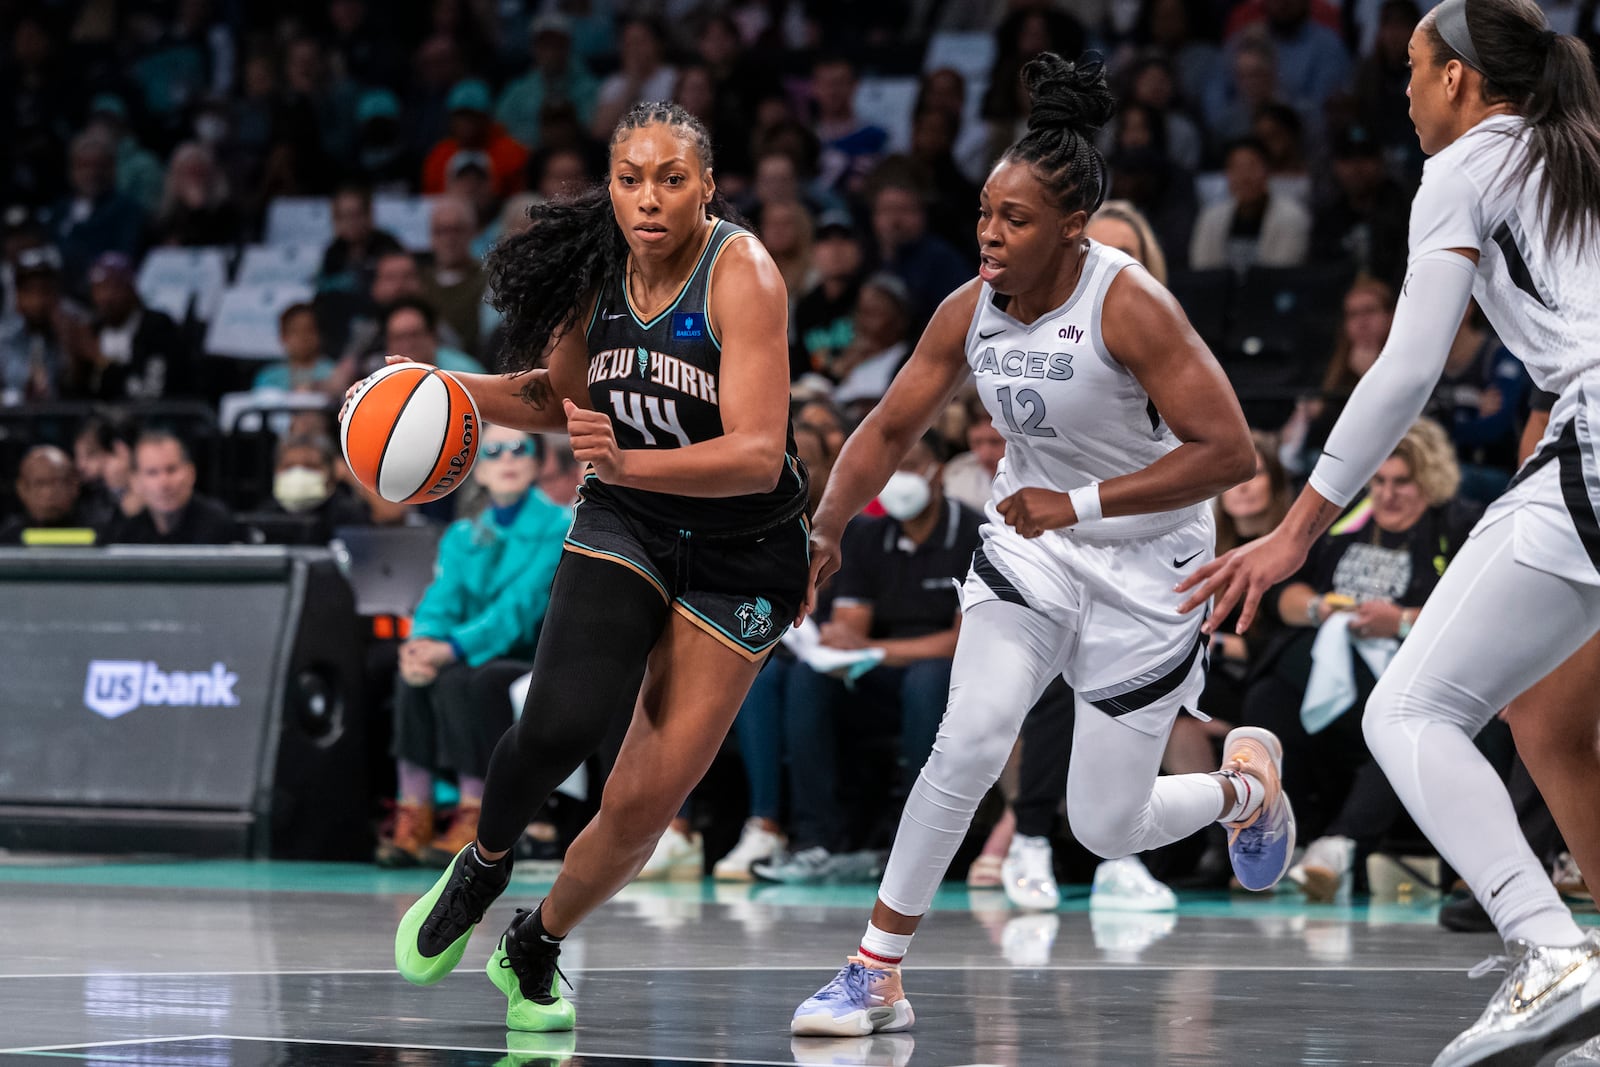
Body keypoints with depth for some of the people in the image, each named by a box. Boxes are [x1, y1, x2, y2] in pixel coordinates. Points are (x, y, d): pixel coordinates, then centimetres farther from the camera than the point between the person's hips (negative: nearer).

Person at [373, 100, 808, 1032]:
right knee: (562, 720, -24)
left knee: (647, 800, -3)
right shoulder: (601, 269, -5)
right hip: (625, 530, 3)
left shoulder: (742, 274, -22)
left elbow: (758, 455, -31)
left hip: (740, 554, -3)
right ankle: (482, 868, 6)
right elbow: (558, 395, 15)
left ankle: (536, 947, 24)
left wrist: (625, 462, -44)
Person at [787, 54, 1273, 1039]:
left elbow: (1228, 452, -26)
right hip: (1029, 550, 4)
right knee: (969, 743, -20)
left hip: (1146, 565, -4)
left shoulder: (1129, 306, -24)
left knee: (1107, 829, 1)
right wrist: (824, 534, -5)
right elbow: (892, 428, 7)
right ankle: (878, 975, -11)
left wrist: (1078, 503, -26)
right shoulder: (972, 311, -7)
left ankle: (1247, 782, 34)